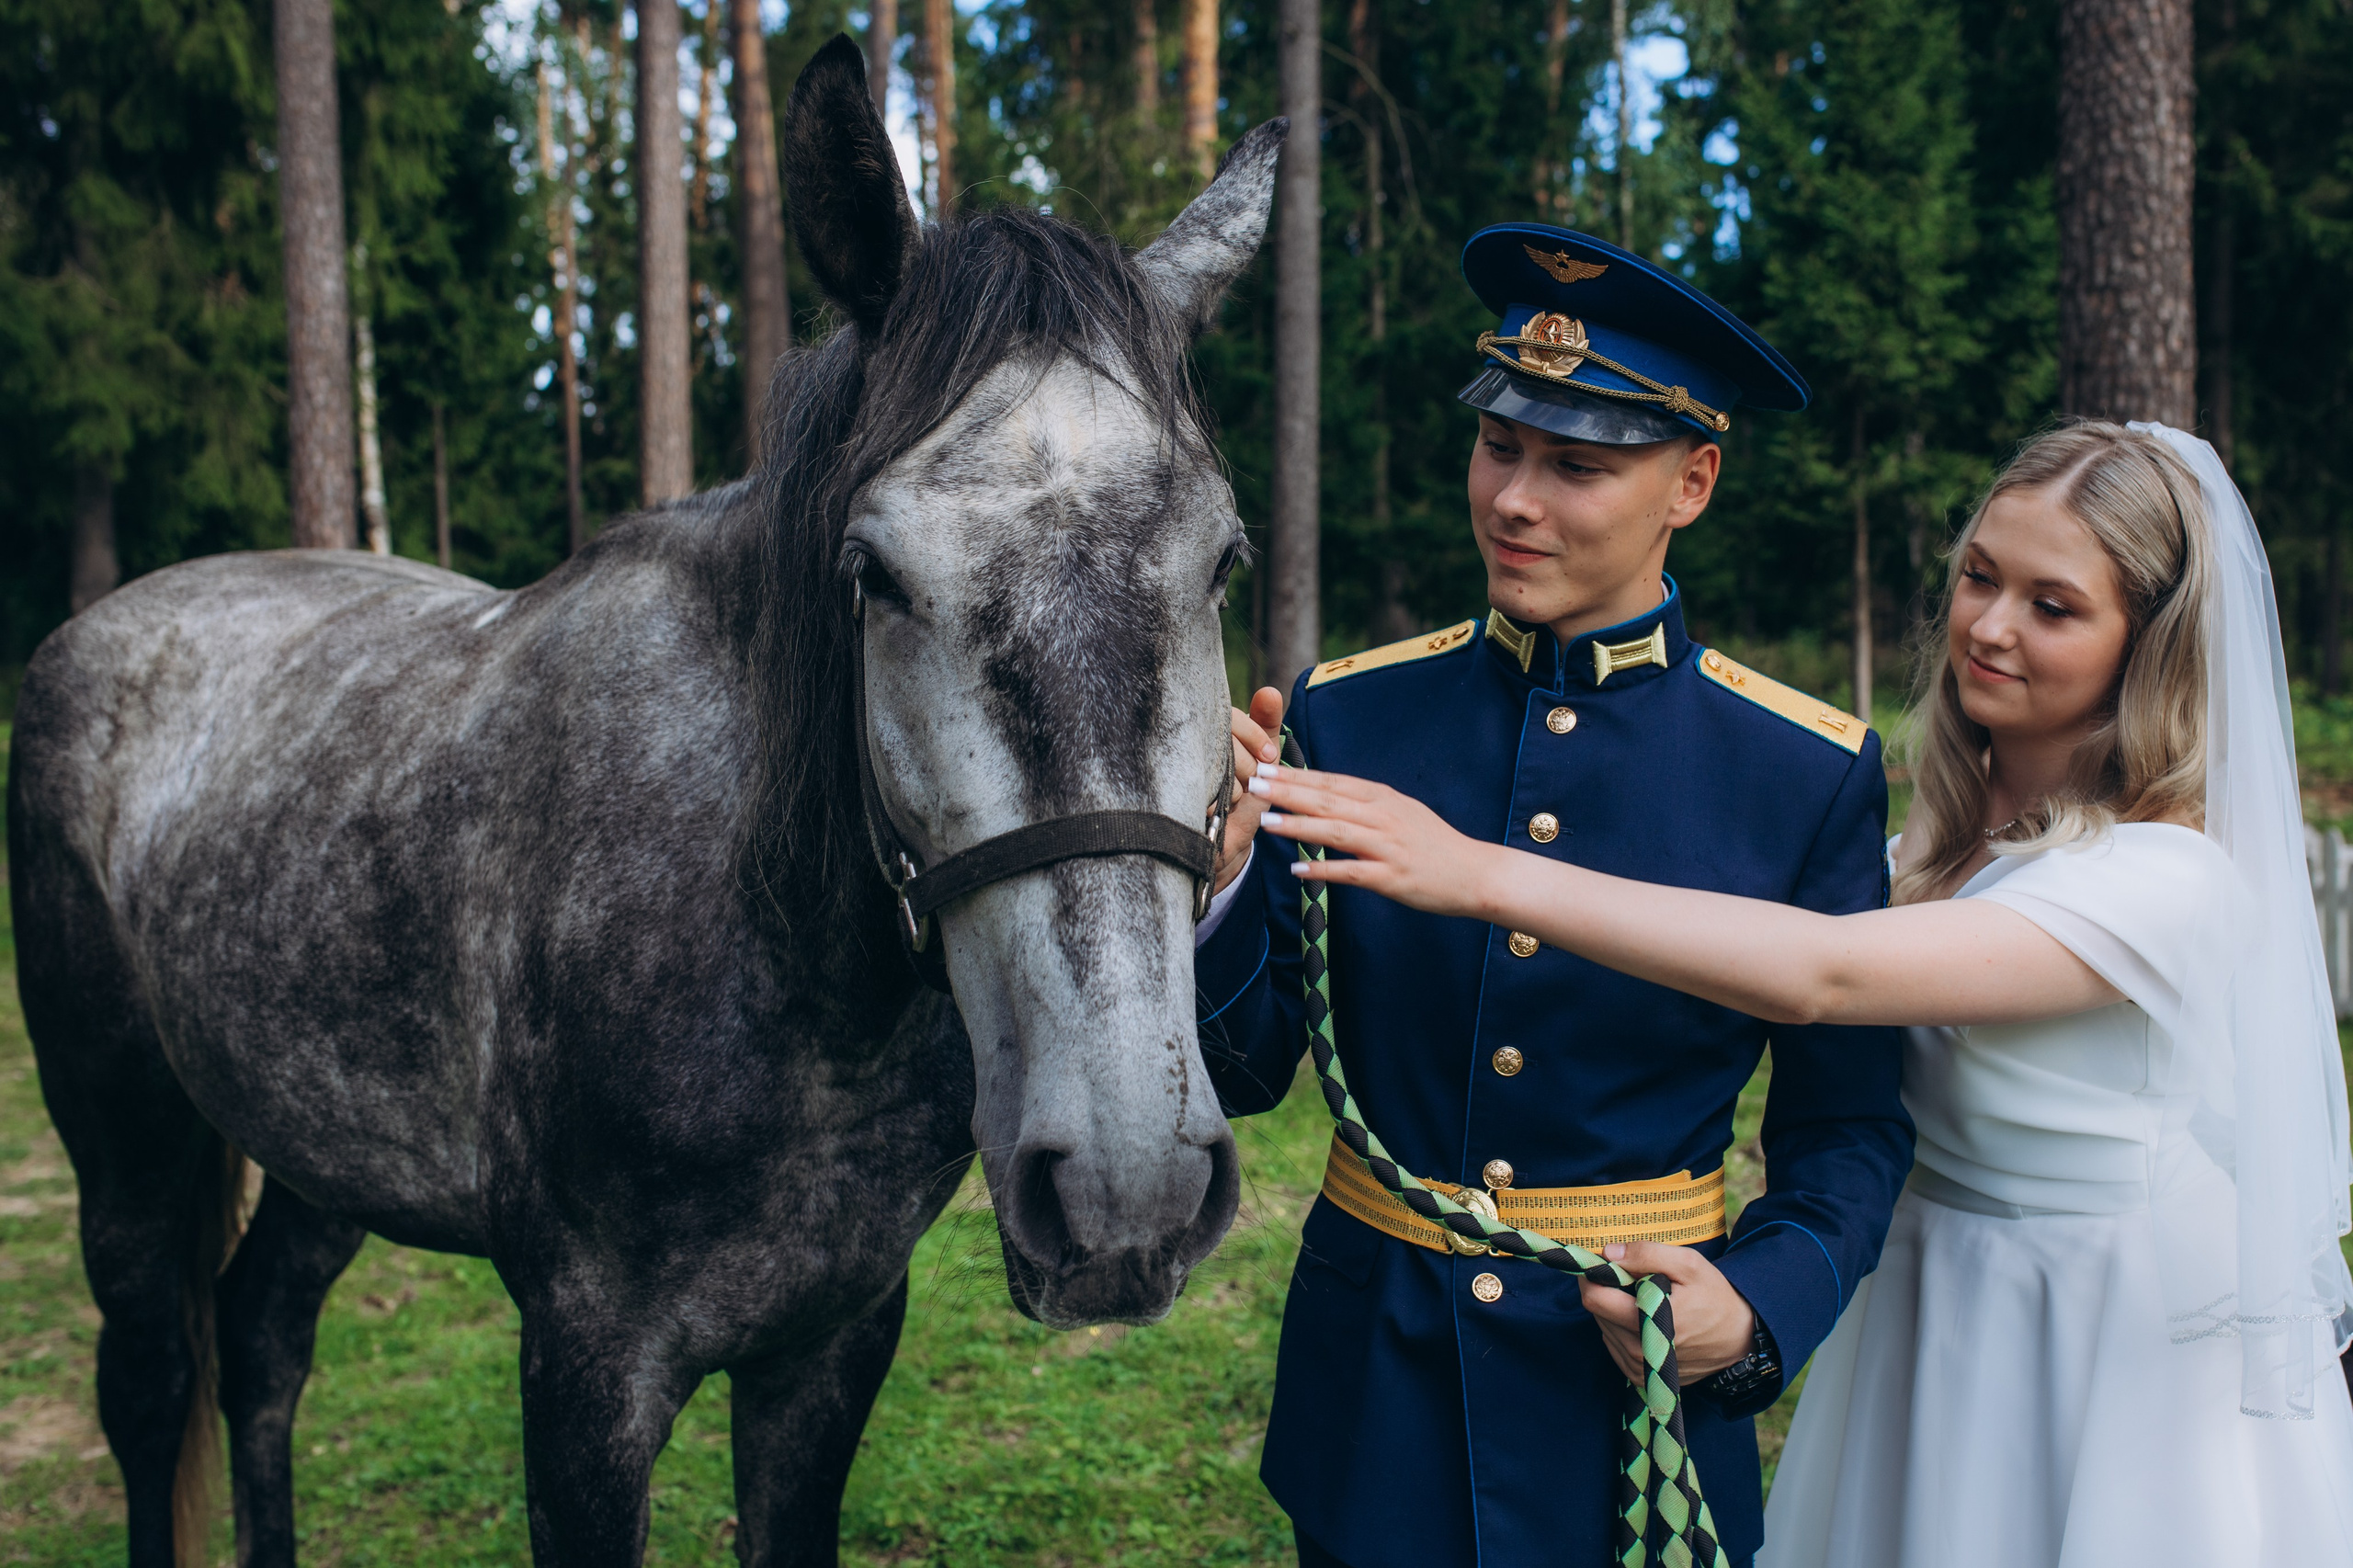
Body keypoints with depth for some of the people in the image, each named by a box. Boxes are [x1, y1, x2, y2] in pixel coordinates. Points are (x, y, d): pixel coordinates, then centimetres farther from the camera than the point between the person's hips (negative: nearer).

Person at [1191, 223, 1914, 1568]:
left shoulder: (1811, 772, -8)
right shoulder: (1345, 716, -6)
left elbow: (1849, 1126, 0)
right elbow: (1245, 1071, -4)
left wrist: (1760, 1310, -17)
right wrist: (1215, 885, -21)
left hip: (1643, 1393, -1)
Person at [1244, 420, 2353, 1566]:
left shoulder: (2173, 878, -26)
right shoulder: (1953, 827, 1)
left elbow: (1820, 974, -37)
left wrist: (1482, 873, -41)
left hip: (2125, 1369, -6)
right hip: (1929, 1323, 7)